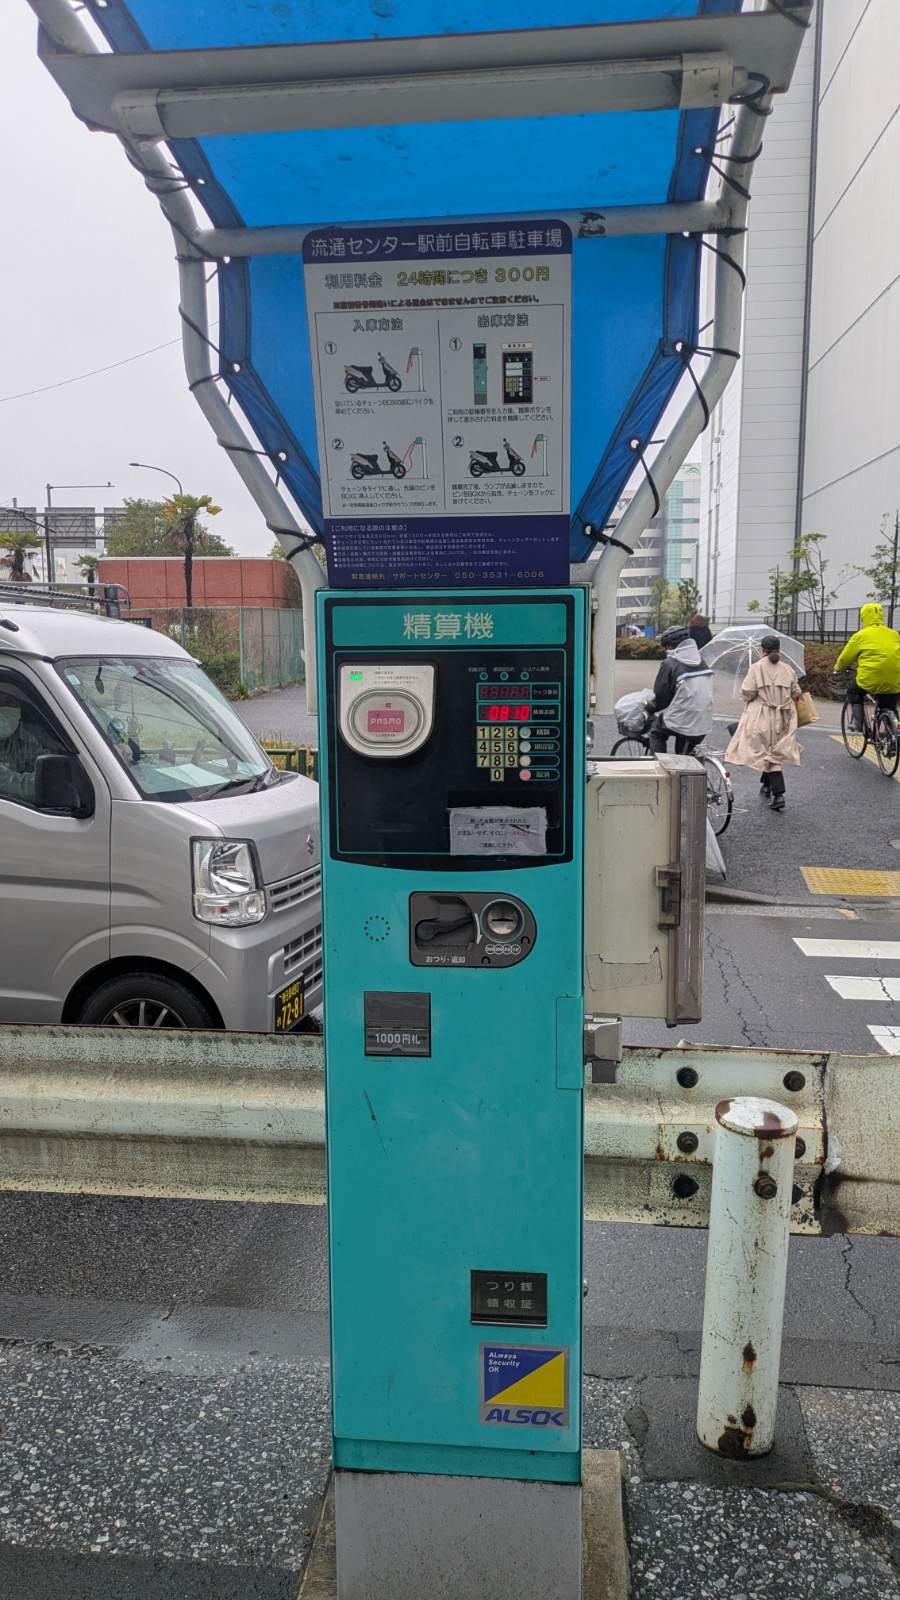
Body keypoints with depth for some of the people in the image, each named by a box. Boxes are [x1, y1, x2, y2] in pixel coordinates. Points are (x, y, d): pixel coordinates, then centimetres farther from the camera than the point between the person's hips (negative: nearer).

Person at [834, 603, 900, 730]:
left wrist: (838, 668, 28)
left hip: (871, 681, -3)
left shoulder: (861, 635, 1)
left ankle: (858, 723, 13)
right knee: (889, 710, 22)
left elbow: (845, 658, 8)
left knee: (853, 692, 26)